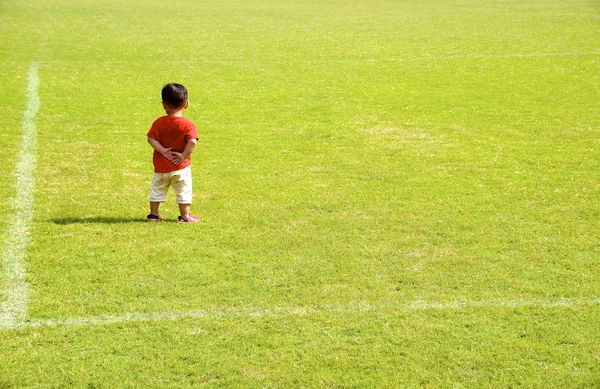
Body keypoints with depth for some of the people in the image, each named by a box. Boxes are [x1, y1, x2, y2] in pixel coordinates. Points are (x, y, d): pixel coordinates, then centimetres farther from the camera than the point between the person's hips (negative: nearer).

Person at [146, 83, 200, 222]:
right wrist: (184, 156, -16)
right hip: (181, 167, -2)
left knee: (157, 189, 18)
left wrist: (162, 151, -14)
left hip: (161, 166, 3)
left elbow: (151, 139, -12)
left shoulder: (158, 123, -4)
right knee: (184, 191, 10)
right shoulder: (188, 125, -12)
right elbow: (192, 142, -24)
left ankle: (153, 214, 24)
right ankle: (184, 216, 12)